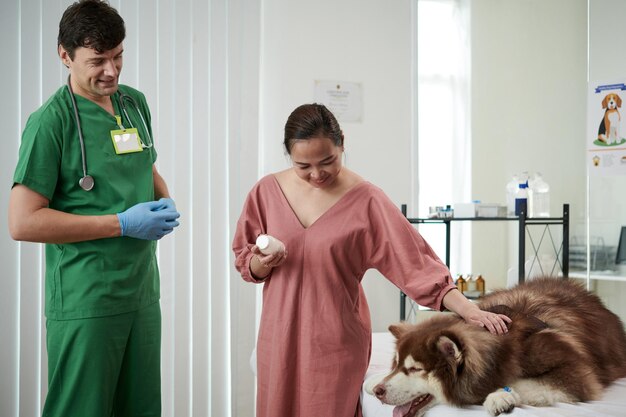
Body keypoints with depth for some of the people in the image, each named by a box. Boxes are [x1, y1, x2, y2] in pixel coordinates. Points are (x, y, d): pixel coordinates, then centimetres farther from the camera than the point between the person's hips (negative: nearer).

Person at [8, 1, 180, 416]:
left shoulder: (135, 102, 9)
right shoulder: (51, 121, -12)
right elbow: (23, 222, -16)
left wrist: (166, 202, 1)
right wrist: (122, 224, -17)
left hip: (143, 290, 7)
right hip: (85, 302, -6)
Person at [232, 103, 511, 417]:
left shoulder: (364, 199, -10)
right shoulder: (267, 191, -1)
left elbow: (414, 260, -15)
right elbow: (244, 261, 8)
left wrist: (468, 310, -24)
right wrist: (261, 264, -15)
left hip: (337, 341, -3)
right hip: (279, 336, 3)